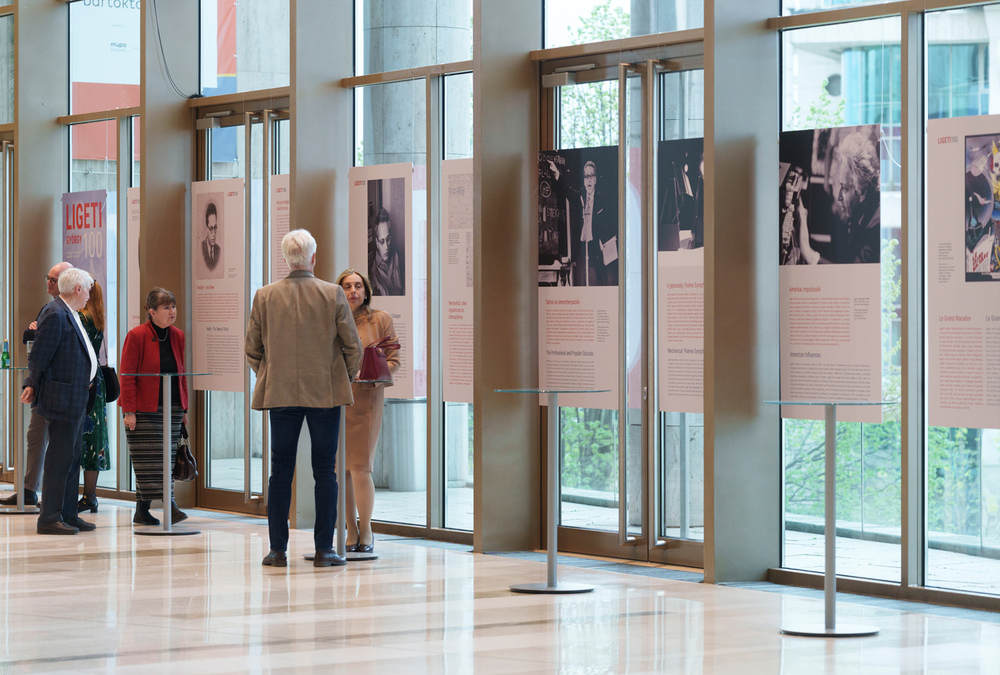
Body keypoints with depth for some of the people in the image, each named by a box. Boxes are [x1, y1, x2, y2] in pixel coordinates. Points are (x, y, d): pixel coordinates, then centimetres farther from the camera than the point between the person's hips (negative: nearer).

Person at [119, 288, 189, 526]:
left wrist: (183, 408, 13)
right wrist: (129, 410, -14)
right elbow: (126, 376, -8)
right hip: (144, 410, -5)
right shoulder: (137, 336, -7)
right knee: (147, 460, -7)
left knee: (167, 458, 1)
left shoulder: (178, 336, 10)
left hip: (172, 409, 5)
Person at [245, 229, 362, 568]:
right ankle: (323, 550, 3)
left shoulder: (264, 296, -2)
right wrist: (343, 378, 15)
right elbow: (353, 347, -2)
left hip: (280, 393, 1)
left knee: (280, 471, 6)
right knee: (325, 471, 4)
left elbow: (251, 349, 4)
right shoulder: (333, 295, -6)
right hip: (326, 393, -1)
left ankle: (278, 550, 5)